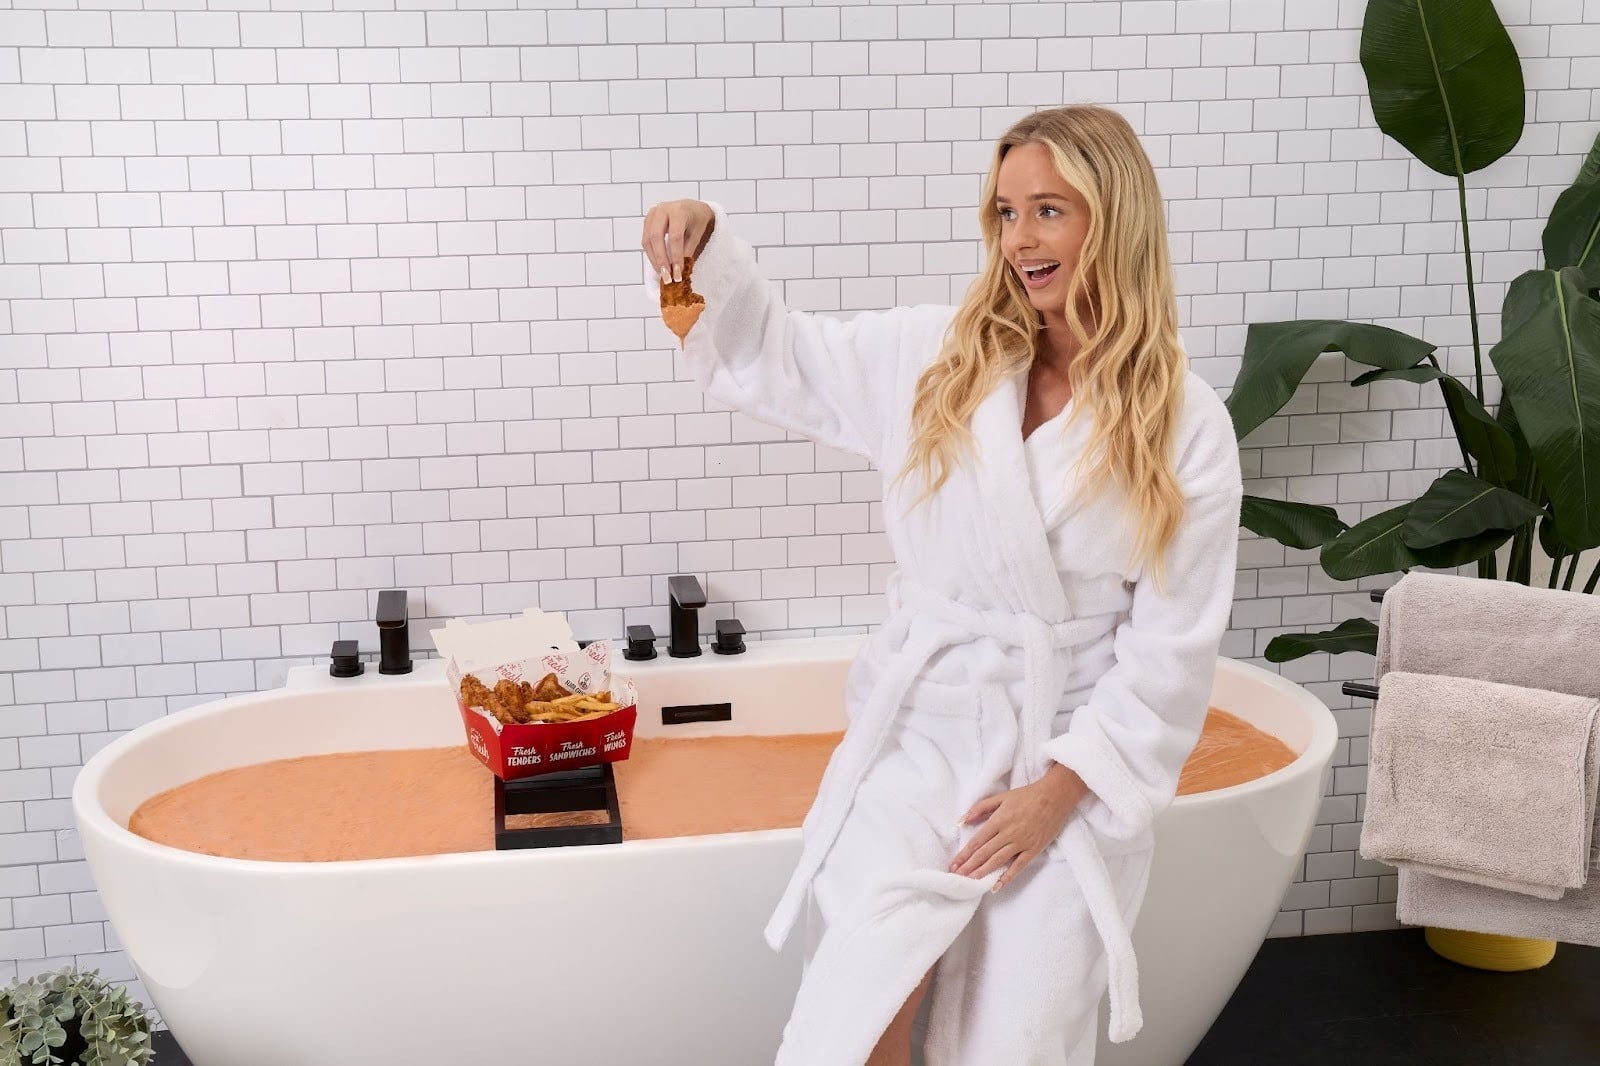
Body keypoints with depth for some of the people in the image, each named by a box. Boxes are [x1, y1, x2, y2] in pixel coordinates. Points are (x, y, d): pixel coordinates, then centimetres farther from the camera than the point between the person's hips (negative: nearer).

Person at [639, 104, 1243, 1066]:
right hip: (921, 734, 1)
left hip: (1074, 760, -1)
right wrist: (705, 244, -8)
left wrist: (1062, 789, -9)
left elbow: (1171, 648, -5)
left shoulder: (1188, 429, -4)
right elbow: (768, 358, 10)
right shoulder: (935, 360, 2)